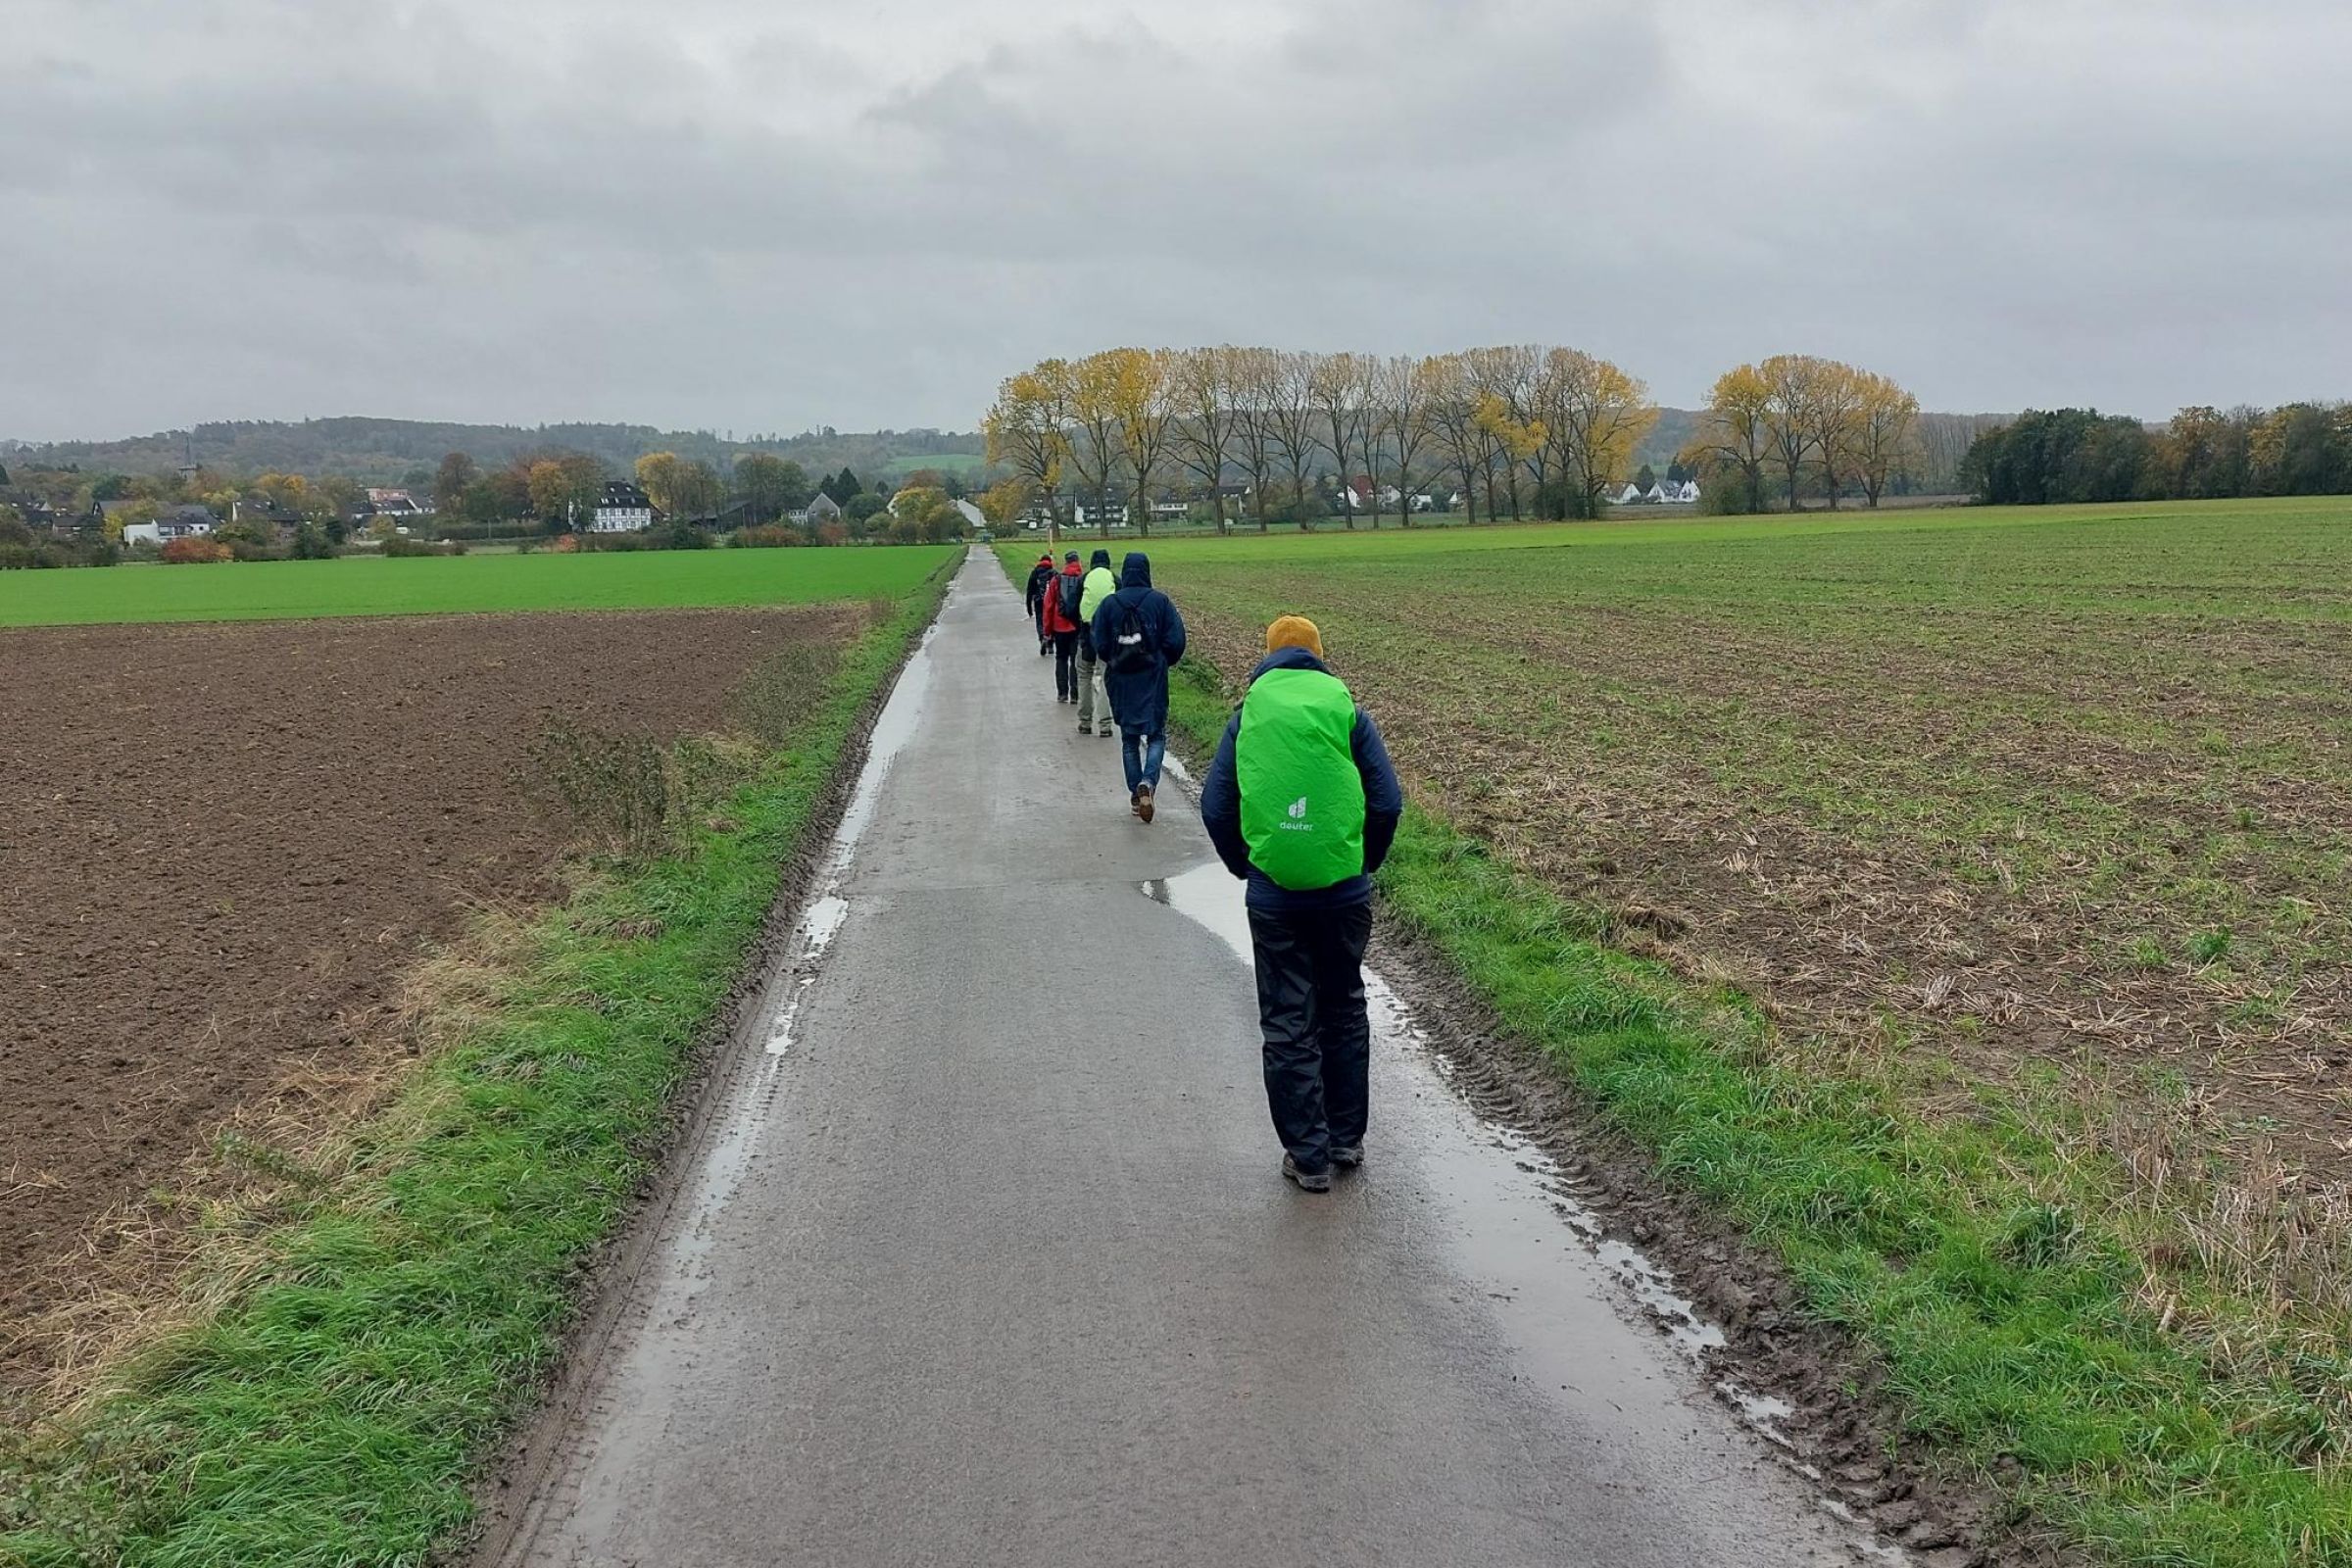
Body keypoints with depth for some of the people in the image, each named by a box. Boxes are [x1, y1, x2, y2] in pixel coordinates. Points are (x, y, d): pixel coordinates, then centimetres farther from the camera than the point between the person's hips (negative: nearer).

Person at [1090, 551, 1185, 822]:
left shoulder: (1109, 604, -3)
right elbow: (1176, 642, -8)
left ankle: (1135, 795, 14)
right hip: (1153, 681, -1)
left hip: (1121, 681, 2)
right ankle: (1148, 781, -16)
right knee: (1157, 736, 8)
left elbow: (1100, 646, -3)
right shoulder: (1159, 601, -7)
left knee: (1129, 740, 14)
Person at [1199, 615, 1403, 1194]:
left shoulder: (1247, 717, 4)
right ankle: (1347, 1139, 26)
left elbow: (1215, 807, 2)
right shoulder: (1347, 711, 2)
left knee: (1288, 1026, 6)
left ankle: (1308, 1156, 9)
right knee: (1345, 1012, 18)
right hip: (1346, 892, 1)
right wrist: (1365, 863, 13)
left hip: (1272, 898, -1)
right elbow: (1388, 802, -2)